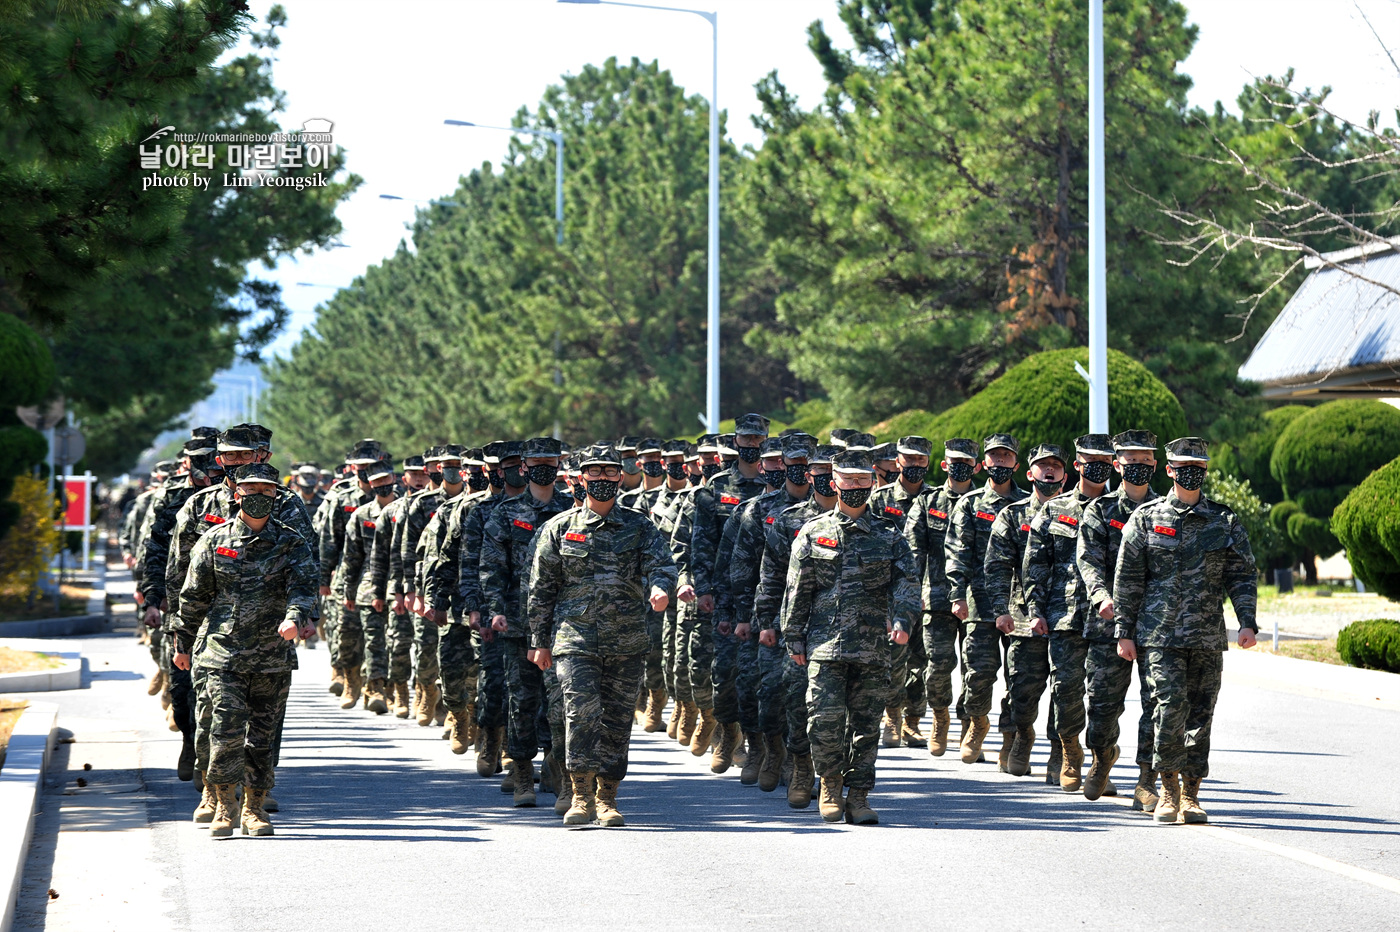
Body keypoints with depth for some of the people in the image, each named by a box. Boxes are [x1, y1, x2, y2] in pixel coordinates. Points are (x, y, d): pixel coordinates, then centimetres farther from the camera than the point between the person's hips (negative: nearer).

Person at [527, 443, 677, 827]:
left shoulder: (639, 527, 10)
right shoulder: (559, 528, 8)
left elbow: (660, 564, -6)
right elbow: (541, 589, 9)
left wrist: (659, 587, -30)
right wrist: (540, 641, 6)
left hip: (627, 643, 2)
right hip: (575, 640, -2)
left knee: (617, 721, 5)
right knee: (582, 712, -16)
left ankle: (607, 798, 16)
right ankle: (582, 796, -9)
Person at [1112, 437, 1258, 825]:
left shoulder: (1225, 522, 10)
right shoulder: (1146, 517, 6)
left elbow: (1242, 574, 10)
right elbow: (1127, 577, 7)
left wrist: (1247, 621, -3)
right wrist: (1124, 631, 3)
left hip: (1208, 636, 2)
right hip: (1160, 633, -2)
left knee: (1200, 715, 2)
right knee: (1171, 705, -14)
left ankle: (1190, 793, 11)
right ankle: (1168, 789, 0)